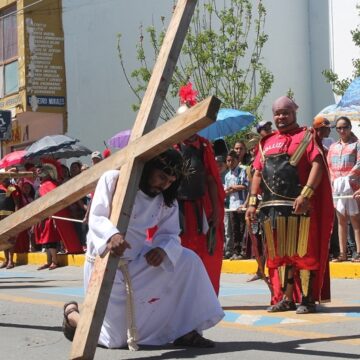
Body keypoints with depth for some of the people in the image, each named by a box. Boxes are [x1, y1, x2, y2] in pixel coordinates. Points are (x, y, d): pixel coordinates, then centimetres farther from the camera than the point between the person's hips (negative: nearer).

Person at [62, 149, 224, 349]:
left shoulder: (166, 201, 2)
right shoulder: (113, 179, -15)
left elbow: (170, 234, -1)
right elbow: (96, 218, -23)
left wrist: (163, 249, -26)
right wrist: (112, 235, -46)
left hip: (136, 259, 6)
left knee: (187, 260, -15)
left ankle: (185, 331, -7)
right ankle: (72, 313, 25)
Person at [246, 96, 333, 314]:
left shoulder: (305, 136, 2)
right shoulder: (266, 143, 19)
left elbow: (317, 165, -10)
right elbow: (258, 173, 18)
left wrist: (306, 194, -21)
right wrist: (253, 202, 8)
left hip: (297, 206, -6)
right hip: (271, 206, 6)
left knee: (302, 252, -4)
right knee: (280, 254, 9)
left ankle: (307, 299, 2)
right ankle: (286, 298, 16)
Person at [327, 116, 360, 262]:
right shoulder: (333, 147, 17)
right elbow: (329, 166, 16)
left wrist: (348, 177, -13)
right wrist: (333, 181, 2)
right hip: (336, 186, 5)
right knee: (341, 220, 5)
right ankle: (342, 253, 7)